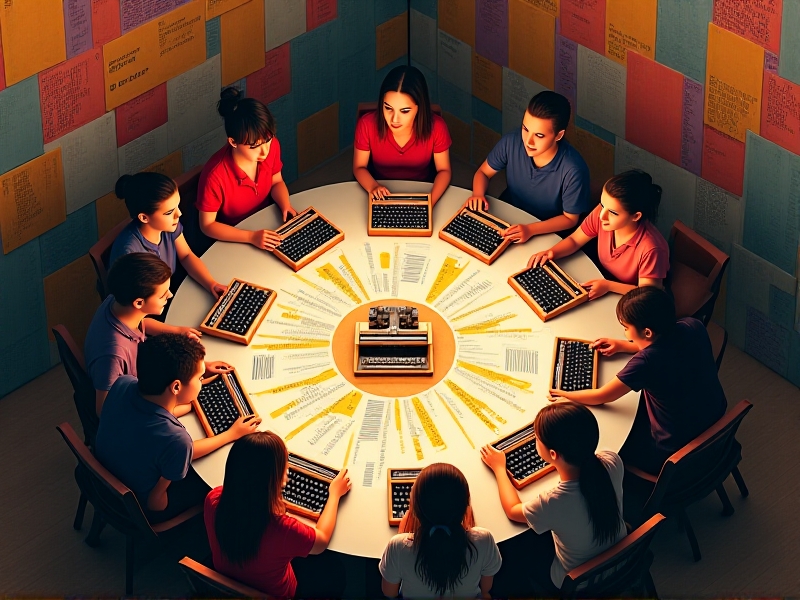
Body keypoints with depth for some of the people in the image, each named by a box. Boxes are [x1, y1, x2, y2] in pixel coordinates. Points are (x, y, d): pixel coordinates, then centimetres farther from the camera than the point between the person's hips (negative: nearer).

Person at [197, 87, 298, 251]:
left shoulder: (271, 146, -16)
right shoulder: (215, 176, -32)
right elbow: (207, 225, -19)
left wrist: (286, 205, -15)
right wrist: (252, 237, -28)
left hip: (266, 225, 5)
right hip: (232, 239, -5)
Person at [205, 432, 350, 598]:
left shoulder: (213, 499, -29)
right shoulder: (281, 528, -42)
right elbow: (322, 541, -17)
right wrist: (335, 493, -3)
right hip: (271, 594, -4)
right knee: (335, 567, 23)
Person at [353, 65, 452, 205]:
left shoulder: (436, 127, -18)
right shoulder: (367, 125, -18)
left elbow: (443, 171, -5)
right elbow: (359, 167, -4)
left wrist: (430, 202, -24)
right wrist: (373, 187, -25)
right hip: (382, 198, 0)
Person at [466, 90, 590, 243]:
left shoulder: (573, 171, -28)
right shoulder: (511, 143, -18)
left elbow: (570, 218, -14)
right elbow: (483, 172, 2)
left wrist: (530, 229, -28)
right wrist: (478, 195, -20)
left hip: (547, 231, -4)